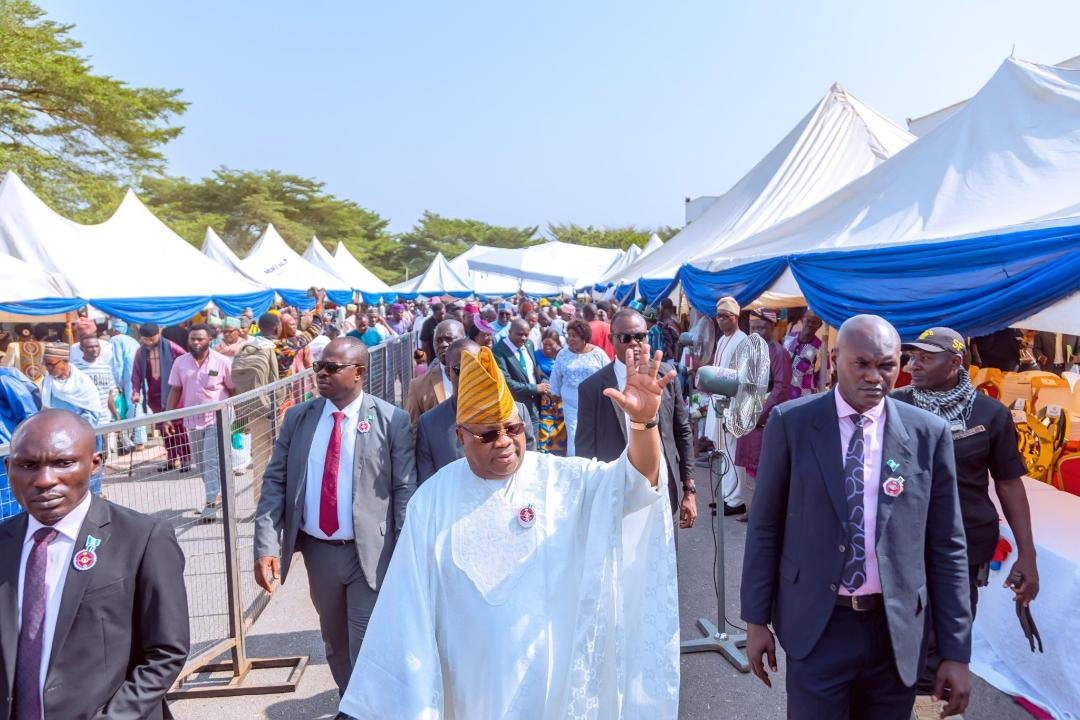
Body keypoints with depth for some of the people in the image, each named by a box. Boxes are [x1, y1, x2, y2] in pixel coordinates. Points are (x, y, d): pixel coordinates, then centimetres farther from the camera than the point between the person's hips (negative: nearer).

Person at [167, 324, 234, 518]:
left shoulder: (222, 361, -8)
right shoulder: (180, 362, 3)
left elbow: (233, 389, -3)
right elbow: (175, 390, 8)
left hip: (217, 419, -5)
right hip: (192, 420, 5)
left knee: (212, 461, -11)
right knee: (201, 463, 13)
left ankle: (212, 500, -8)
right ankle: (216, 495, 28)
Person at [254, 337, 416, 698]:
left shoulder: (392, 421, -10)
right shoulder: (297, 417, 1)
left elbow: (405, 490, -9)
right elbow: (274, 482, 0)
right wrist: (266, 546, -10)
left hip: (371, 552, -4)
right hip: (317, 550, 5)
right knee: (335, 641, 22)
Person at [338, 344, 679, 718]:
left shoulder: (564, 479, -9)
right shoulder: (432, 499, -7)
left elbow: (635, 479, -20)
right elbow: (413, 605, -4)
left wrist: (644, 421, -39)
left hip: (554, 672, 0)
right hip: (473, 680, 0)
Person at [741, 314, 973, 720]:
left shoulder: (929, 433, -2)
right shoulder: (791, 423, -5)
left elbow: (946, 546, 1)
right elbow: (764, 527, -1)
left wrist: (956, 652, 1)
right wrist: (756, 619, 0)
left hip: (897, 630, 2)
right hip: (816, 626, -1)